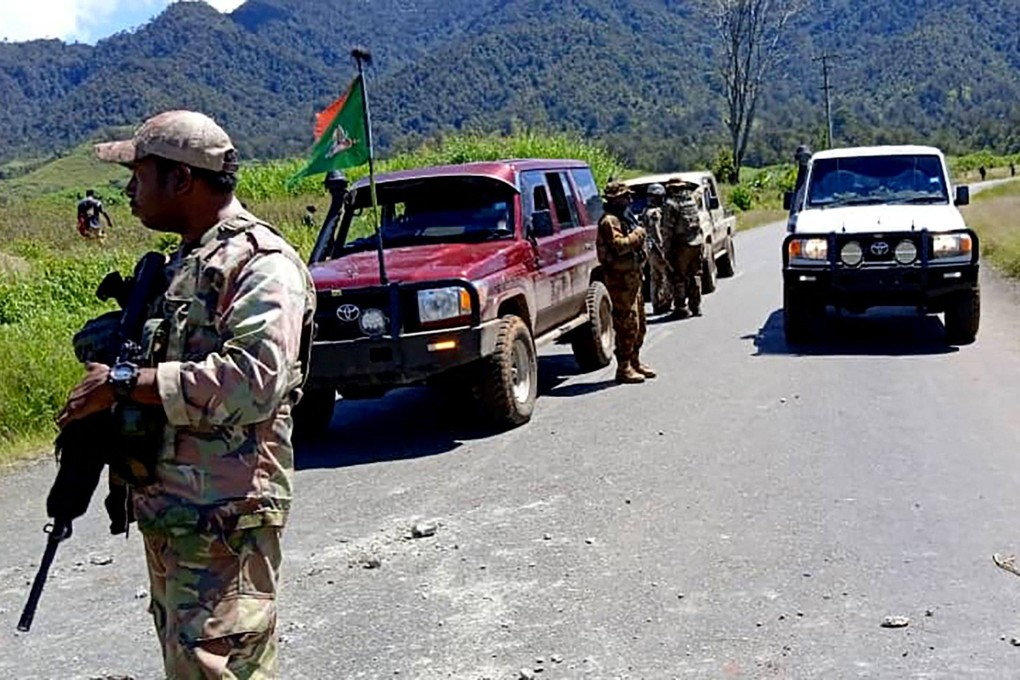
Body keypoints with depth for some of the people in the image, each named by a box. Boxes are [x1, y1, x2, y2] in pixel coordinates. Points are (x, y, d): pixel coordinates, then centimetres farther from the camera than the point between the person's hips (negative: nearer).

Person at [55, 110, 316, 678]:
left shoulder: (261, 263, -14)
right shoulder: (184, 262, 17)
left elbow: (252, 381, -27)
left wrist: (123, 384, -21)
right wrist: (101, 397, 7)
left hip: (226, 521, -10)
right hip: (169, 512, 10)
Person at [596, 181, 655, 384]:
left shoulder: (625, 217, 19)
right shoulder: (609, 221, -13)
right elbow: (619, 245, -26)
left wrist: (638, 235, 10)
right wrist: (637, 234, -14)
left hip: (632, 275, 11)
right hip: (620, 278, -11)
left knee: (639, 322, 16)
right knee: (627, 323, -9)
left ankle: (634, 361, 27)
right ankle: (624, 368, -4)